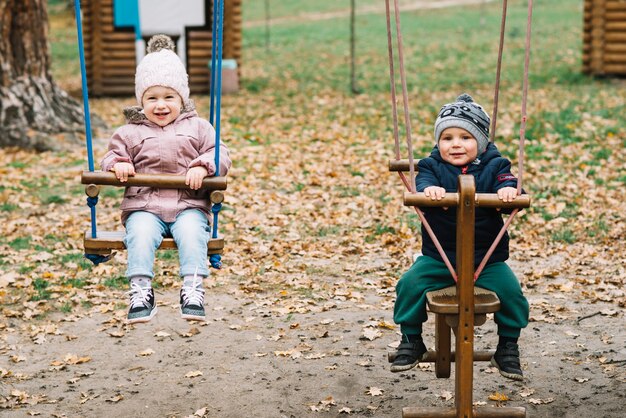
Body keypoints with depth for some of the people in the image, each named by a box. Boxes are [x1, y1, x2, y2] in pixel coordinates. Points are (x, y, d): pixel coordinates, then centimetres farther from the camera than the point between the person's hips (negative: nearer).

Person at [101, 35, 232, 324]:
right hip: (144, 206, 0)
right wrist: (118, 164, -10)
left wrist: (202, 167, -15)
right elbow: (111, 157, 15)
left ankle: (193, 291, -31)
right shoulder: (130, 132, 16)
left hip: (189, 205, 0)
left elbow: (221, 155, 6)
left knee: (191, 232, -32)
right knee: (140, 234, -32)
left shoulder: (197, 127, 14)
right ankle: (141, 292, -30)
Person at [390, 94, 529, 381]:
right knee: (410, 284, -18)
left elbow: (506, 180, -16)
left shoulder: (493, 166, 1)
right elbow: (423, 180, -20)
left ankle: (507, 348, 8)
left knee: (510, 291, -16)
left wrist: (508, 189, -41)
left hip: (487, 258, 0)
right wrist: (429, 188, -44)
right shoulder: (432, 166, 0)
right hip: (437, 257, 0)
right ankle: (411, 341, 4)